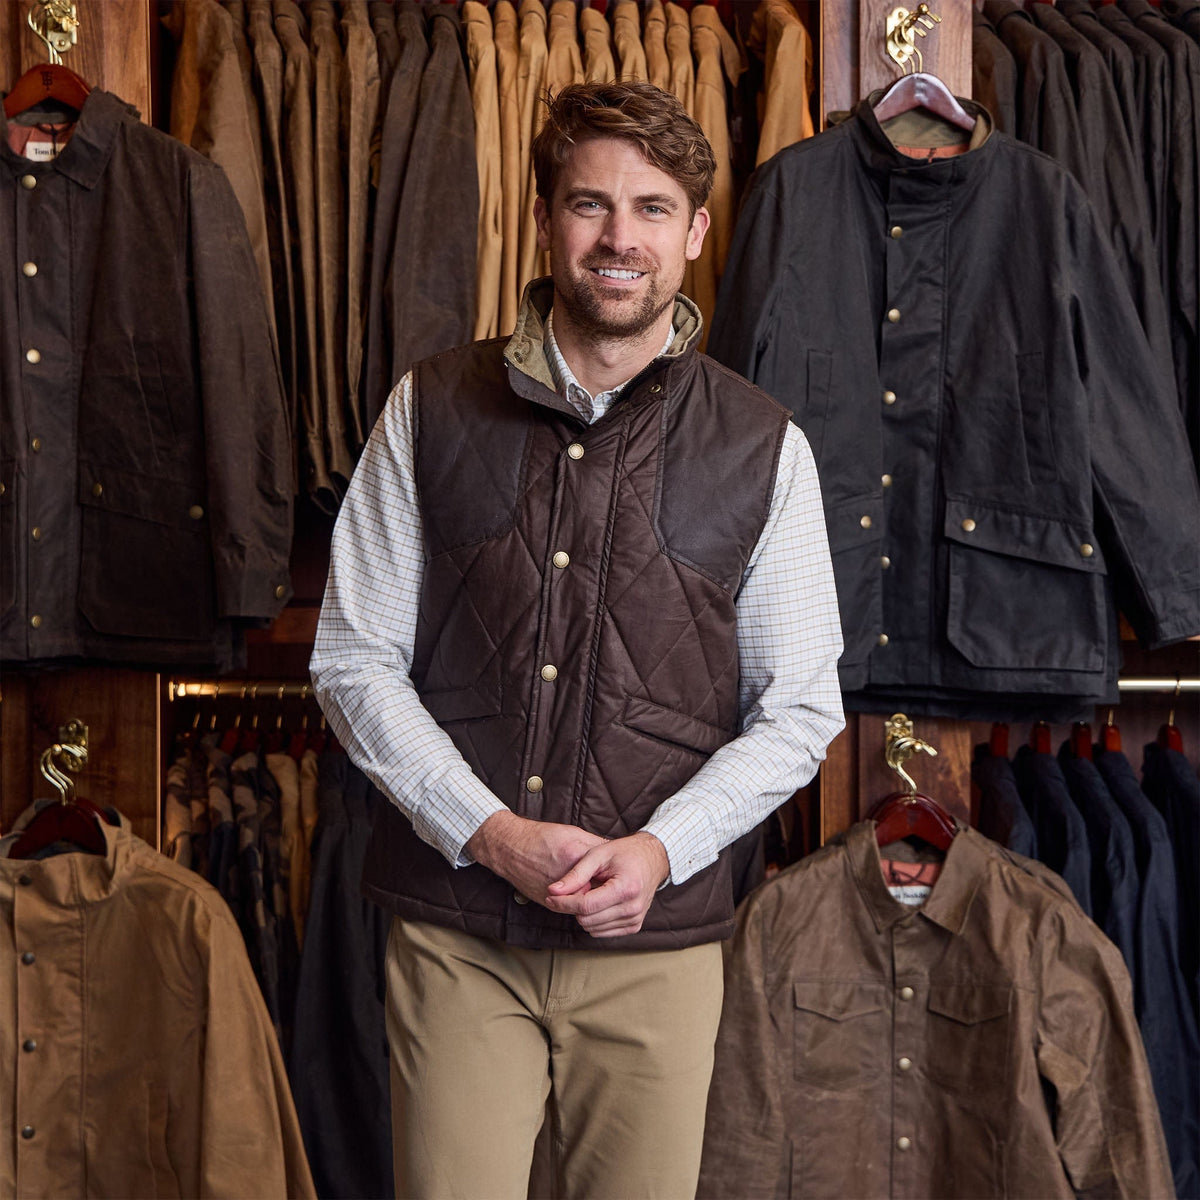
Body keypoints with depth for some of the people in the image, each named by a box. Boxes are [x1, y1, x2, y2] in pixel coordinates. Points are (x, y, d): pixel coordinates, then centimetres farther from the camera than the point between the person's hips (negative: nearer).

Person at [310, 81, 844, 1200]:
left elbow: (801, 708, 4)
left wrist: (660, 847, -10)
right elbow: (354, 659, 3)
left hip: (656, 939, 0)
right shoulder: (431, 411, 3)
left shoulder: (765, 448, 2)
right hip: (454, 928, 0)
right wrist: (490, 832, -10)